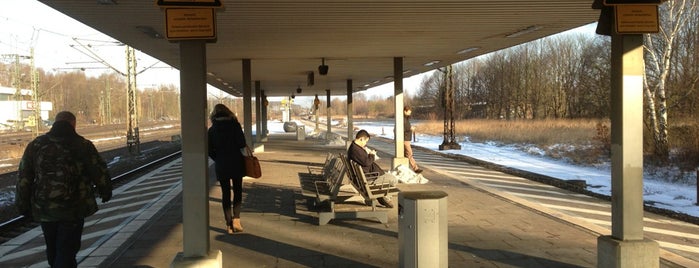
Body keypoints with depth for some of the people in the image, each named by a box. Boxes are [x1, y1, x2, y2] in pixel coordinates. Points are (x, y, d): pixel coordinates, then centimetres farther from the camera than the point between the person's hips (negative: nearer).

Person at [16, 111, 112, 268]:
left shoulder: (36, 145, 2)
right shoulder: (83, 145, -6)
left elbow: (24, 178, 3)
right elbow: (100, 172, -2)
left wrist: (24, 205, 11)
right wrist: (106, 192, 15)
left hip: (44, 209, 4)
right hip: (73, 208, -3)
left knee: (53, 249, 21)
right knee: (66, 250, 2)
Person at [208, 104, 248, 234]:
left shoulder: (212, 130, 0)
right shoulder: (235, 125, -6)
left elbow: (209, 150, -1)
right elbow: (242, 144, -13)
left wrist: (218, 159, 12)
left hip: (221, 166, 1)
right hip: (236, 163, -1)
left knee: (225, 193, 9)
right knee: (238, 191, 12)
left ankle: (229, 224, 12)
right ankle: (236, 219, 1)